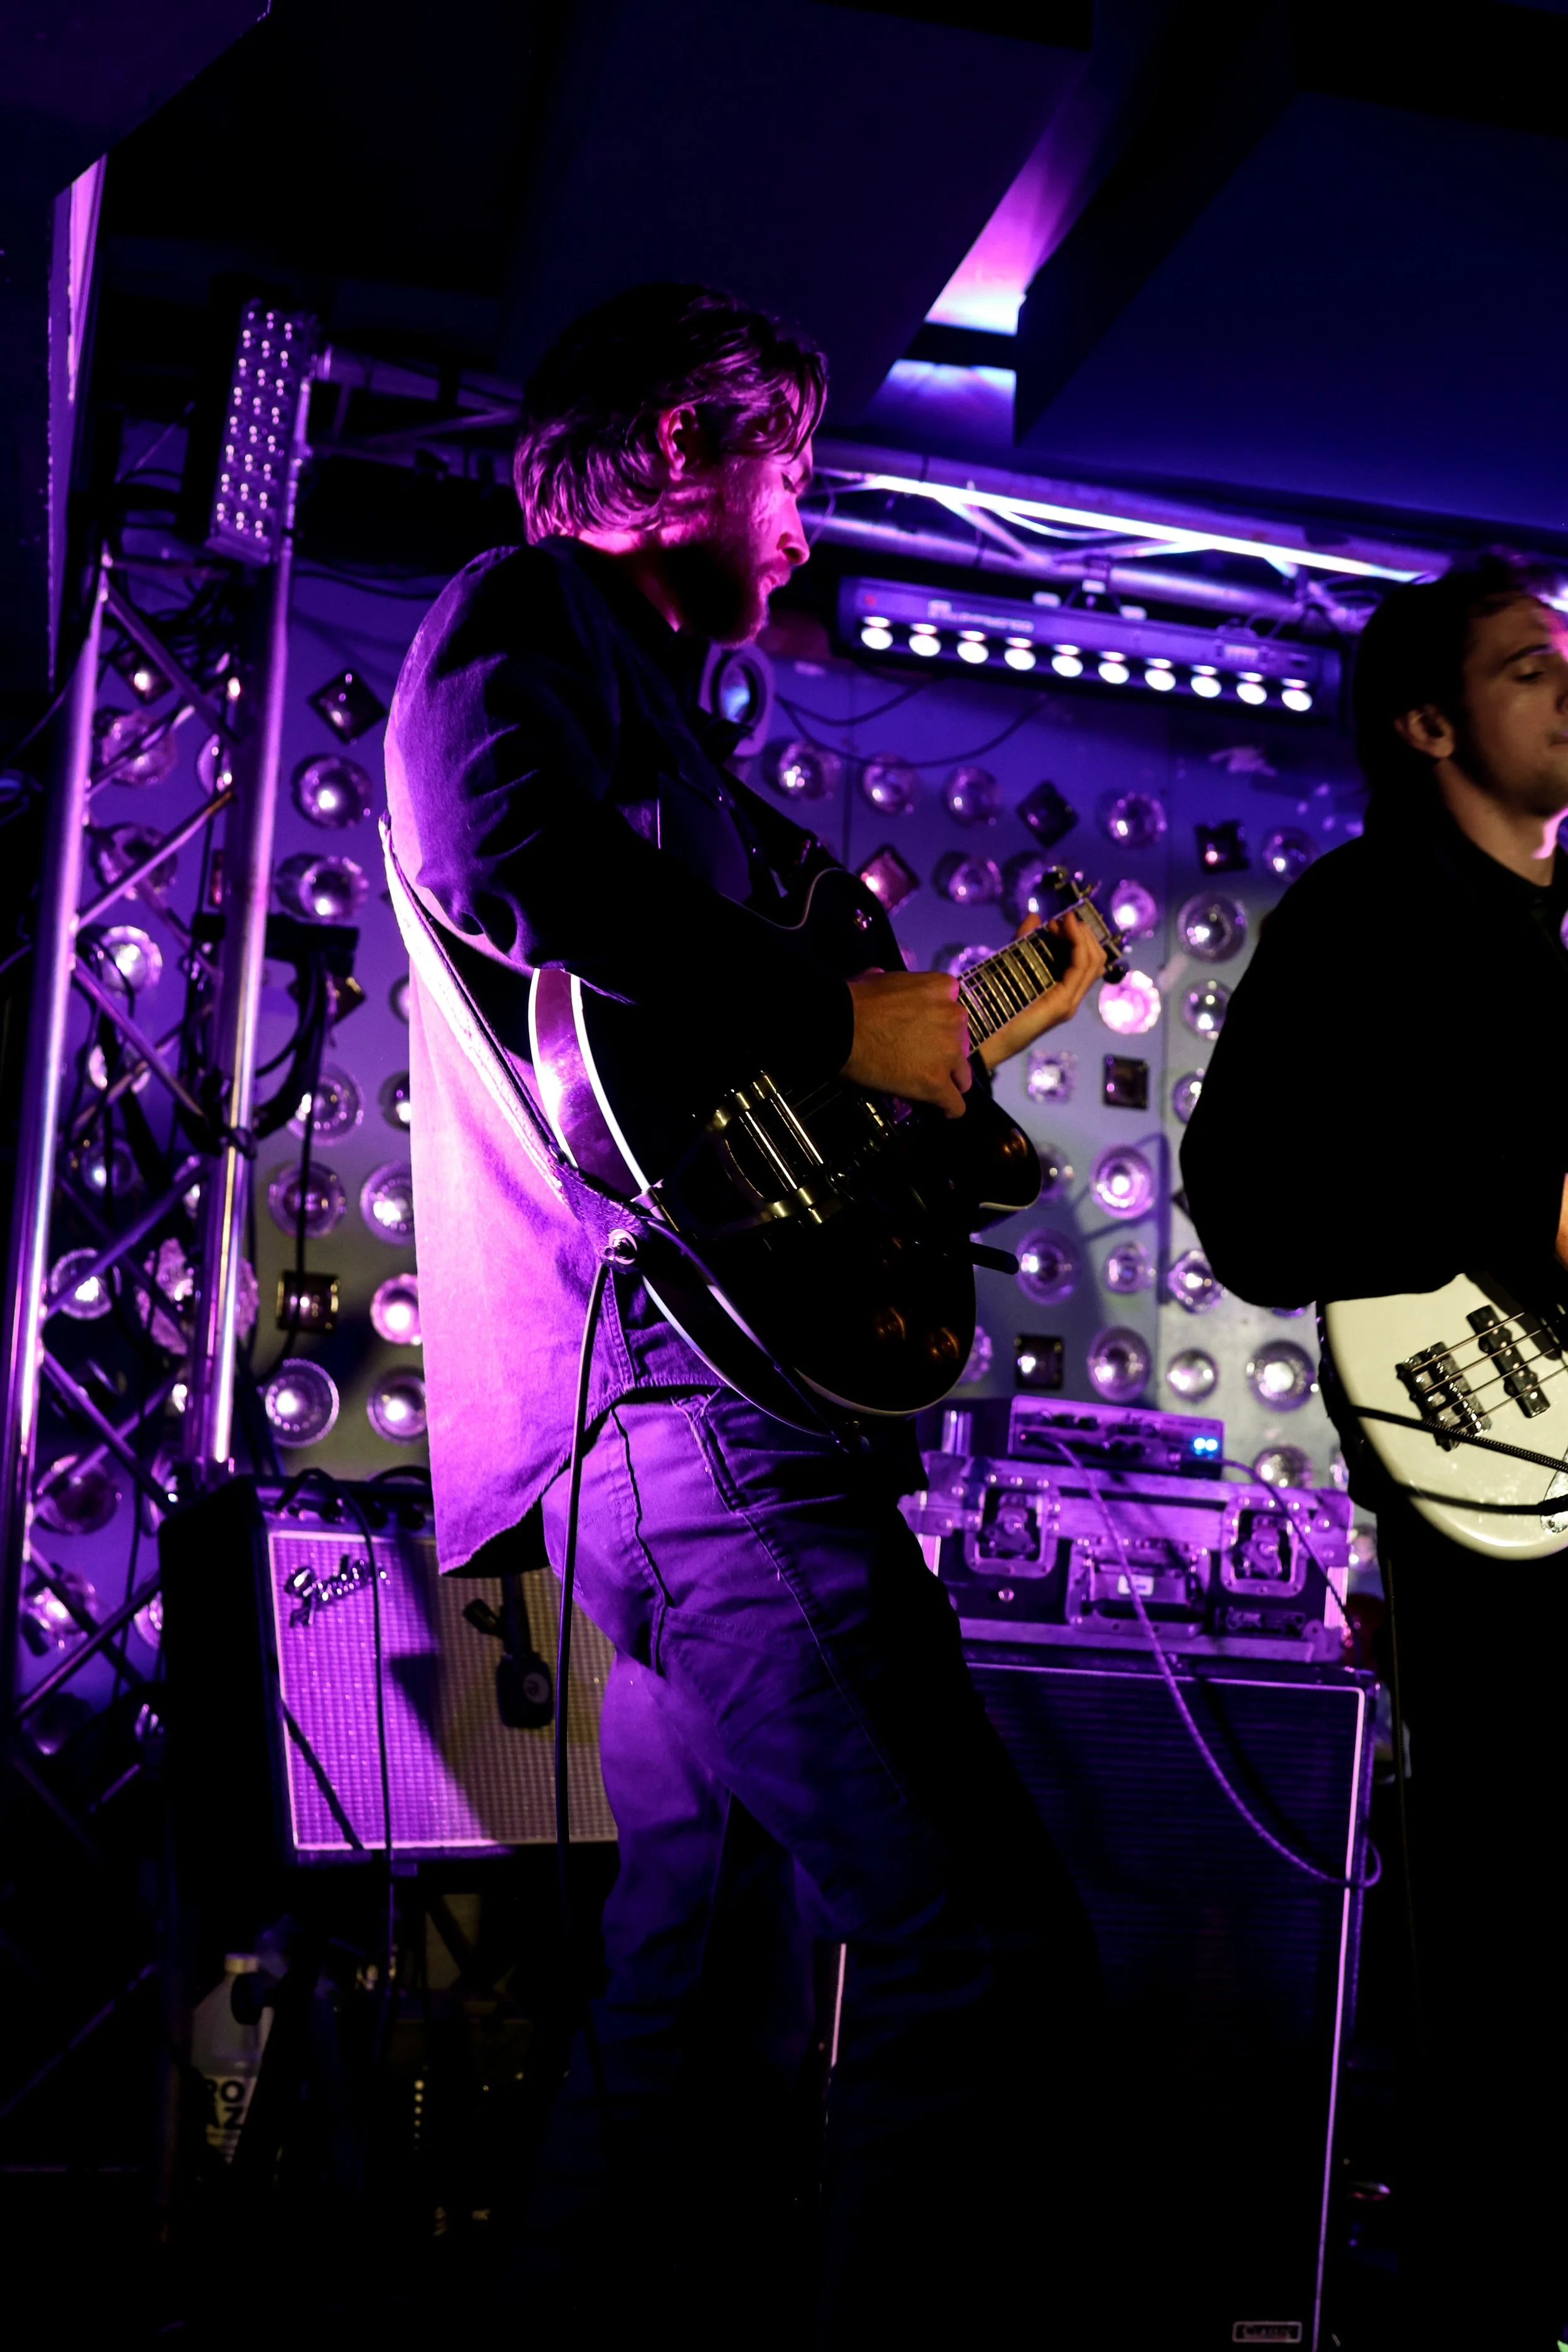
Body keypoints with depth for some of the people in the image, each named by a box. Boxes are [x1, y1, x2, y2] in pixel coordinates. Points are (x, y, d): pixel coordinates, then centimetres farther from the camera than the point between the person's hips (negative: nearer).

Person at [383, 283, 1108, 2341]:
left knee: (698, 1975, 15)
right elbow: (497, 847, -23)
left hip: (667, 1416, 11)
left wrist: (948, 1023, 28)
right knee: (992, 1953, -17)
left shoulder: (648, 695, 30)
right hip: (682, 1383, -11)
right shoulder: (529, 616, 0)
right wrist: (837, 1019, -16)